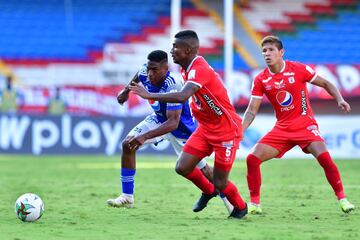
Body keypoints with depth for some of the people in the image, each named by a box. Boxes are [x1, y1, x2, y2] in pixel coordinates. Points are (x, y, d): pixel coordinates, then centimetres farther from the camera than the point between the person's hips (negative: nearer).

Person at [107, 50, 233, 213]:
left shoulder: (173, 86, -41)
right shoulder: (145, 73, -22)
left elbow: (173, 122, -45)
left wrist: (145, 136, -54)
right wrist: (126, 91, 19)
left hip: (182, 127, -6)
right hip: (159, 119, 6)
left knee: (201, 167, 4)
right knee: (128, 145, -10)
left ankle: (225, 196, 29)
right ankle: (127, 197, -3)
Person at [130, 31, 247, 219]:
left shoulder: (199, 70, -28)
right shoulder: (186, 68, 2)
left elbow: (182, 97, -42)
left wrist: (150, 96, -38)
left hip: (227, 131, -8)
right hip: (205, 128, 8)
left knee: (219, 183, -1)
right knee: (182, 167, -3)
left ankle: (240, 207, 29)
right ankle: (208, 191, 27)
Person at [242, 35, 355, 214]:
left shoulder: (298, 69, -8)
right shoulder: (260, 80, -1)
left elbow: (325, 84, 2)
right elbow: (252, 110, 0)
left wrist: (339, 100, -13)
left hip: (305, 124, -3)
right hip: (281, 128, 3)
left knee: (324, 158, -24)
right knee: (253, 159, -10)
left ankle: (342, 198, -9)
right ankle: (254, 203, 3)